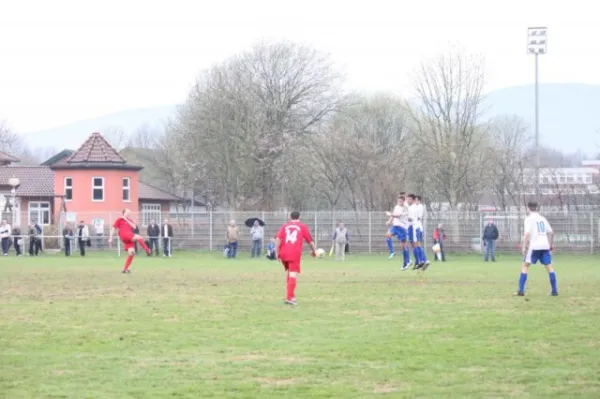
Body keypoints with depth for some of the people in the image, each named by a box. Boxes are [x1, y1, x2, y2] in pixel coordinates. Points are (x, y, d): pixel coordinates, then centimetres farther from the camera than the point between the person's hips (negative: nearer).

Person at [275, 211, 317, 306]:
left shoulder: (285, 226, 15)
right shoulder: (302, 226, 10)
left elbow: (278, 239, 2)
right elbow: (310, 240, 13)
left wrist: (277, 252, 4)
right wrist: (314, 251, 29)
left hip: (284, 254, 4)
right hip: (295, 254, -4)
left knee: (289, 274, 20)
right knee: (293, 275, -8)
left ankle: (291, 296, 23)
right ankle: (289, 298, -20)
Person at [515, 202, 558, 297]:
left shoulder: (529, 219, -3)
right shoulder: (542, 218, 14)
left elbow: (527, 234, -14)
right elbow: (551, 232, 15)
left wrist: (524, 247, -12)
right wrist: (551, 244, 25)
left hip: (534, 246, -5)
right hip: (545, 246, 5)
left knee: (525, 266, 1)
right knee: (549, 267, 9)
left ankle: (521, 290, -7)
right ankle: (554, 291, 6)